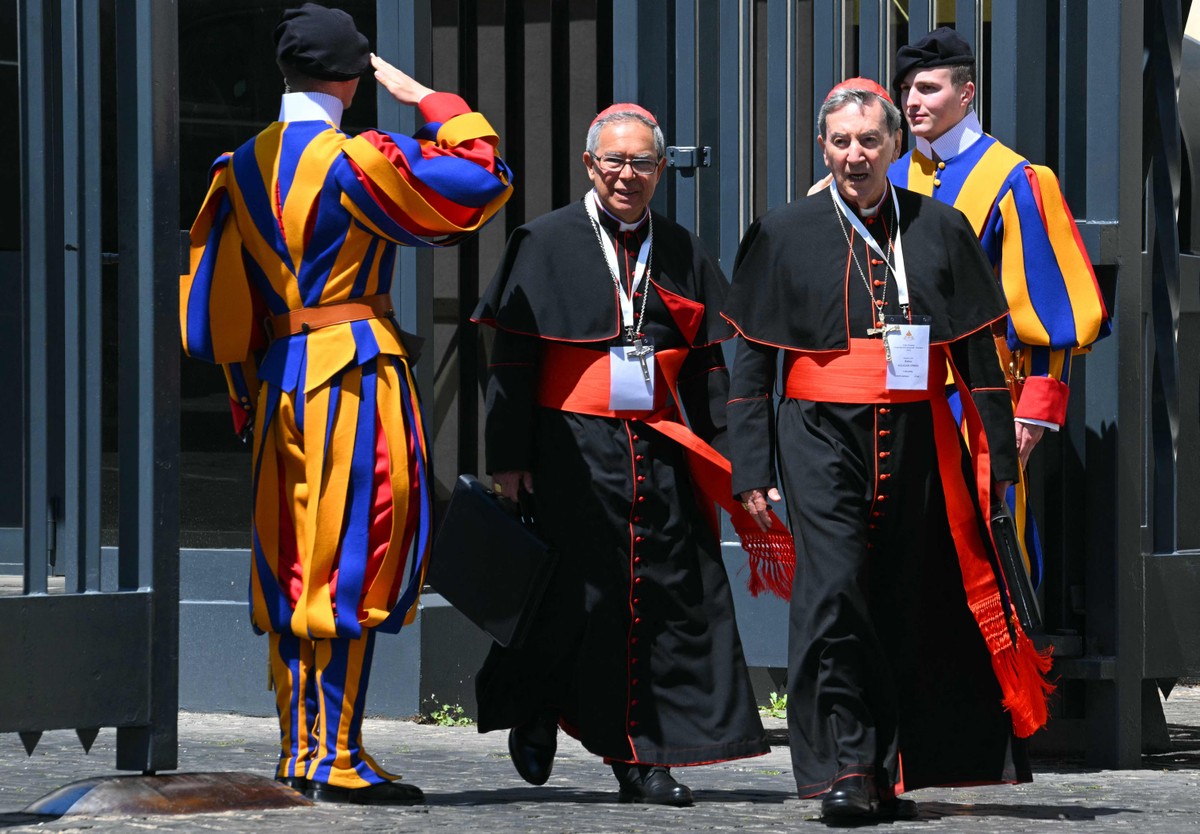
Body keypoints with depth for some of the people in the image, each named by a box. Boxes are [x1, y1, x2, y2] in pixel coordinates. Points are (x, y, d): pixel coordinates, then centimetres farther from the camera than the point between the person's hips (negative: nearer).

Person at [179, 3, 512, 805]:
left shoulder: (242, 167, 8)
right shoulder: (356, 161, -11)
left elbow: (213, 301, 10)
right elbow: (482, 181, -8)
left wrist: (245, 381, 19)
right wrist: (426, 98, 3)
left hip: (277, 377, 6)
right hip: (356, 370, -6)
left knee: (293, 561, 11)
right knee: (351, 563, -4)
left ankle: (299, 752, 16)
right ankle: (336, 758, -5)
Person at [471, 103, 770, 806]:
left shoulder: (682, 253, 12)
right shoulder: (548, 242, 2)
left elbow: (707, 368, 15)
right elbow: (513, 354, -1)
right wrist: (509, 453, -7)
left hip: (659, 448, 3)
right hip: (572, 449, -3)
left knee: (668, 597, -2)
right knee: (574, 592, -1)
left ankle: (644, 758, 4)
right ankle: (535, 715, 24)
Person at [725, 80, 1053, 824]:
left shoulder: (941, 231, 7)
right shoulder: (784, 235, 4)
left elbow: (979, 353, 10)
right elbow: (752, 361, 6)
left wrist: (999, 457, 5)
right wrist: (752, 467, -1)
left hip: (917, 436, 2)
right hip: (822, 434, -2)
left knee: (904, 604, 6)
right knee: (833, 588, -16)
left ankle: (889, 773, 15)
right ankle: (843, 770, -14)